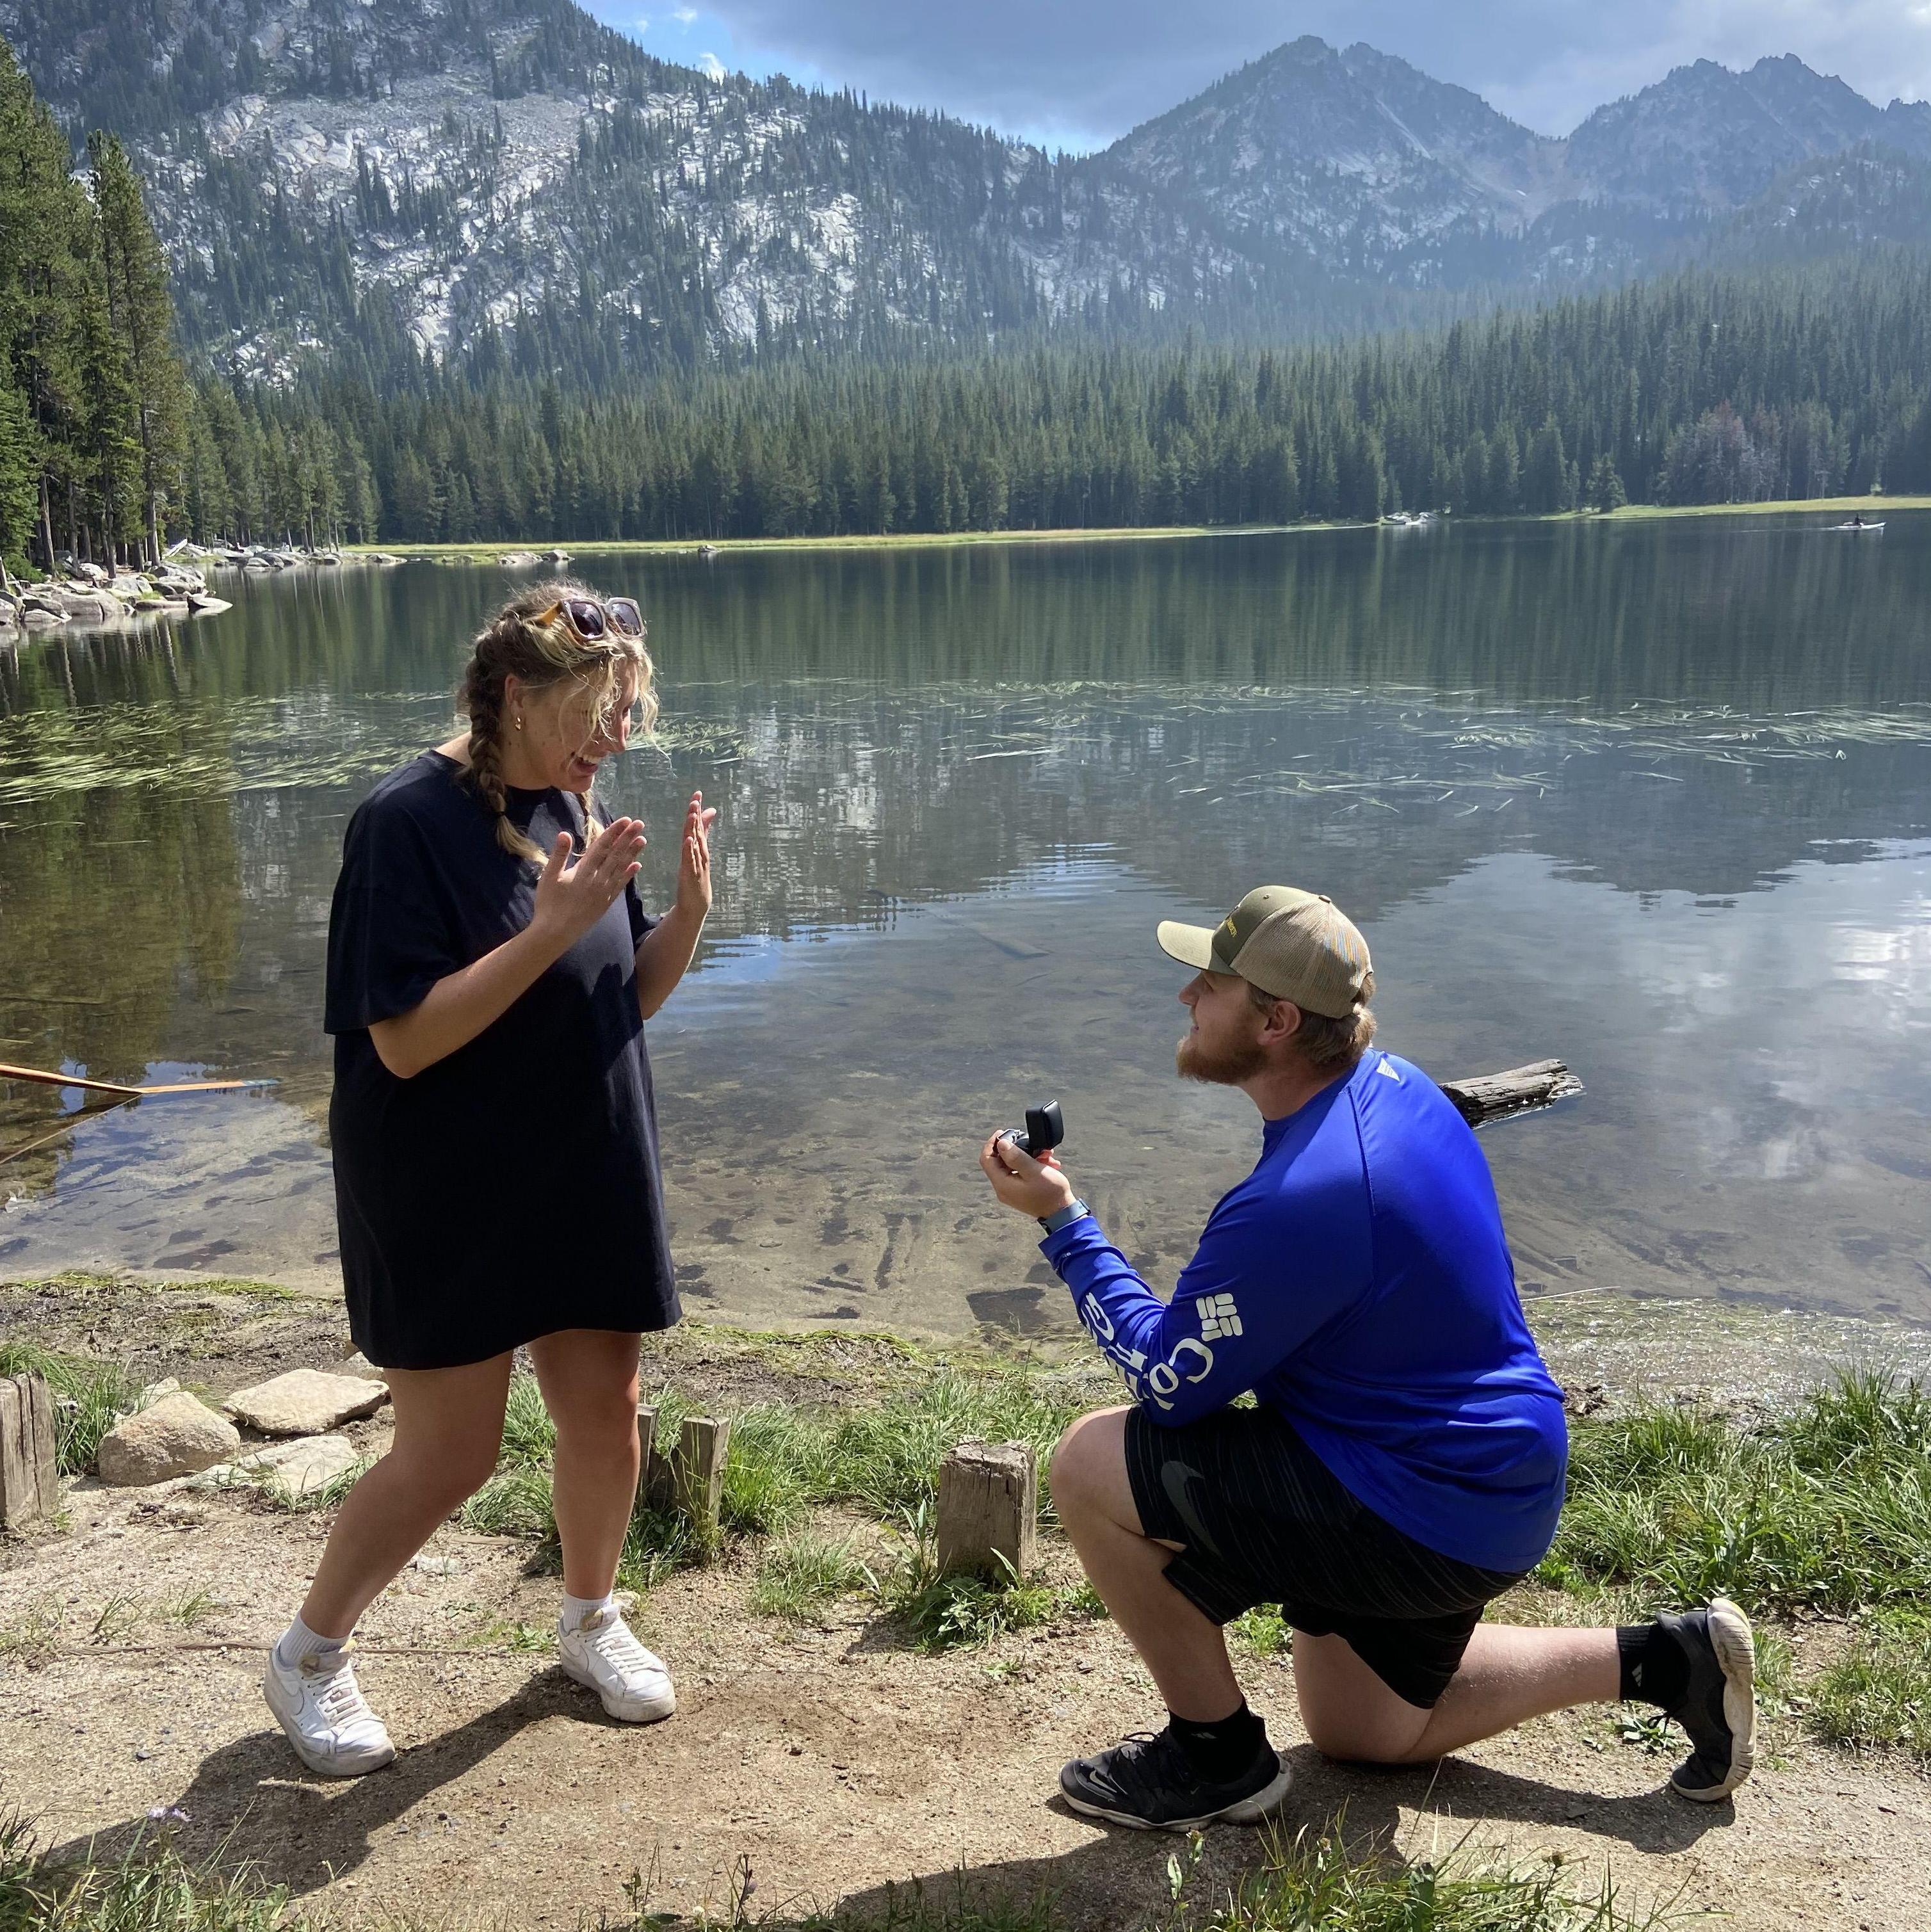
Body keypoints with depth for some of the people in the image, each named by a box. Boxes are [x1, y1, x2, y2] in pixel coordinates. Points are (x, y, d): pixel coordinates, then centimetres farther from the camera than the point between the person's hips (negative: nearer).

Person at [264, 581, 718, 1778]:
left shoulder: (576, 811, 2)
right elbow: (405, 1040, -23)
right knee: (451, 1456, 2)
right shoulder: (411, 822, -18)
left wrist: (689, 908, -11)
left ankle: (591, 1621, 38)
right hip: (449, 1202, -6)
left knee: (607, 1410, 12)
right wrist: (551, 928, -30)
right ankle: (309, 1658, 28)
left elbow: (628, 997, 7)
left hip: (583, 1185, 6)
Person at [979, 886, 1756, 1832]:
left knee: (1091, 1464, -14)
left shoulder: (1294, 1202, -31)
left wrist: (1063, 1221, -11)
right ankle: (1661, 1659, 24)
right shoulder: (1391, 1084, -1)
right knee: (1362, 1732, 28)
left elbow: (1169, 1382, -17)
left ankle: (1215, 1756, 4)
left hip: (1424, 1521, -10)